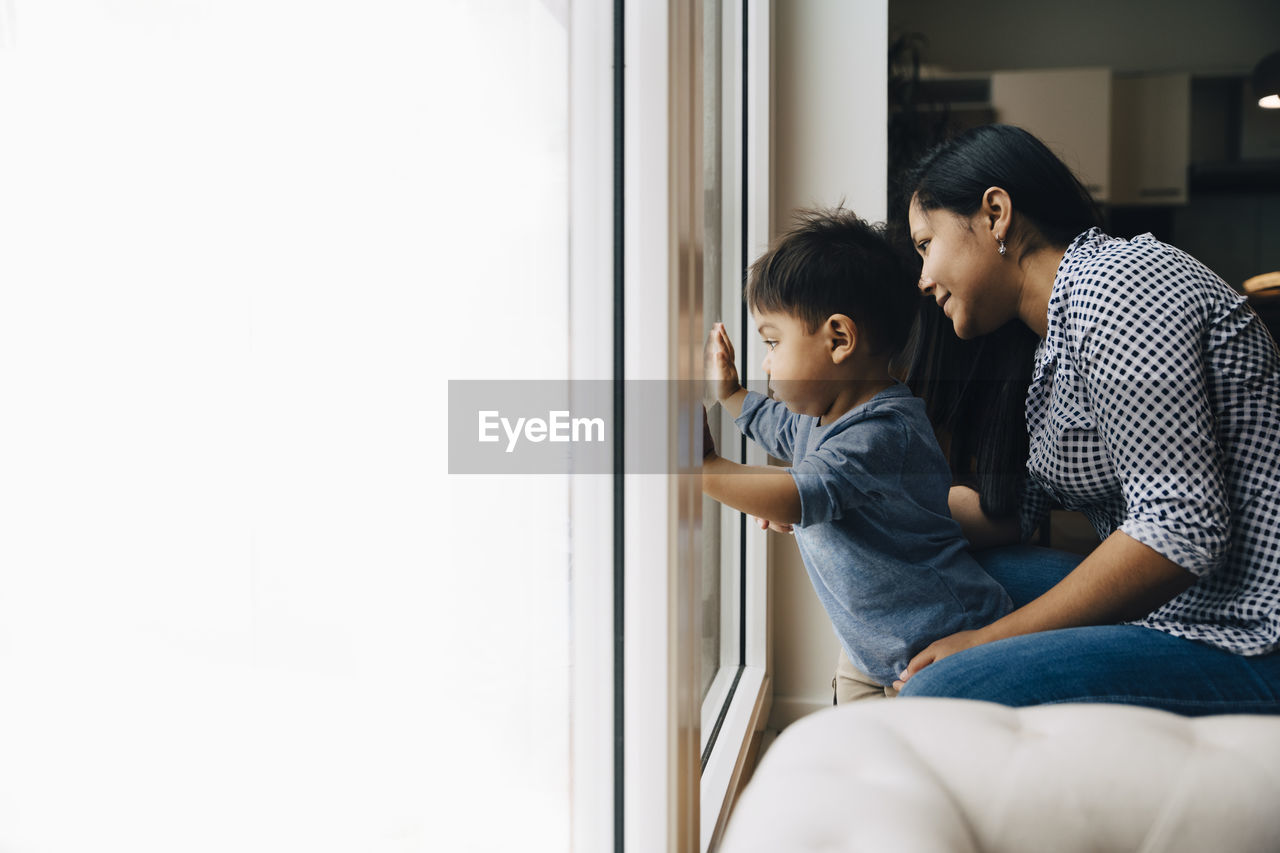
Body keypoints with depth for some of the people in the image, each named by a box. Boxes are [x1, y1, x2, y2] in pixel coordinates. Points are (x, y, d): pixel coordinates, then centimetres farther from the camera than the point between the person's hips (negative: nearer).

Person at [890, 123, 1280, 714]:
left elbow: (1183, 529, -23)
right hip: (1174, 606, 10)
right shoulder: (1054, 340, 15)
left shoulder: (1115, 288, -16)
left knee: (934, 695, -23)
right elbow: (1015, 511, 12)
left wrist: (992, 638, -17)